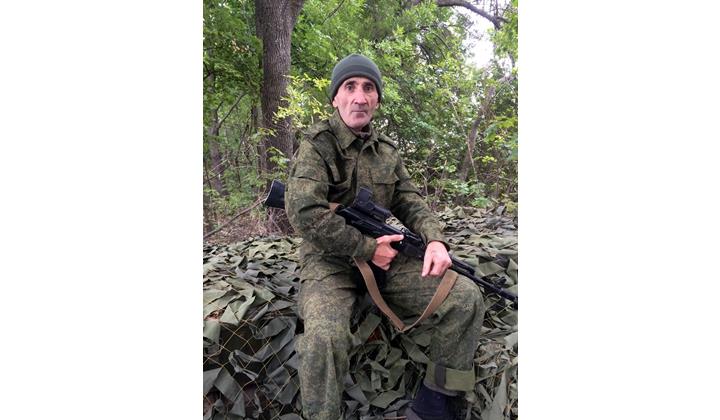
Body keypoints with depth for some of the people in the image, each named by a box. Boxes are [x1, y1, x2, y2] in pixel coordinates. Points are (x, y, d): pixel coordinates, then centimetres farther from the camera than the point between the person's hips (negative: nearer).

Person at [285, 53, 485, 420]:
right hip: (330, 263, -5)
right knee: (324, 338, -35)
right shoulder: (317, 145, -7)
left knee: (466, 298, -10)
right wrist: (368, 248, -16)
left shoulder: (387, 150, 12)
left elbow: (410, 201, 10)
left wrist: (434, 239, -12)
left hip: (384, 257, 6)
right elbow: (304, 213, -19)